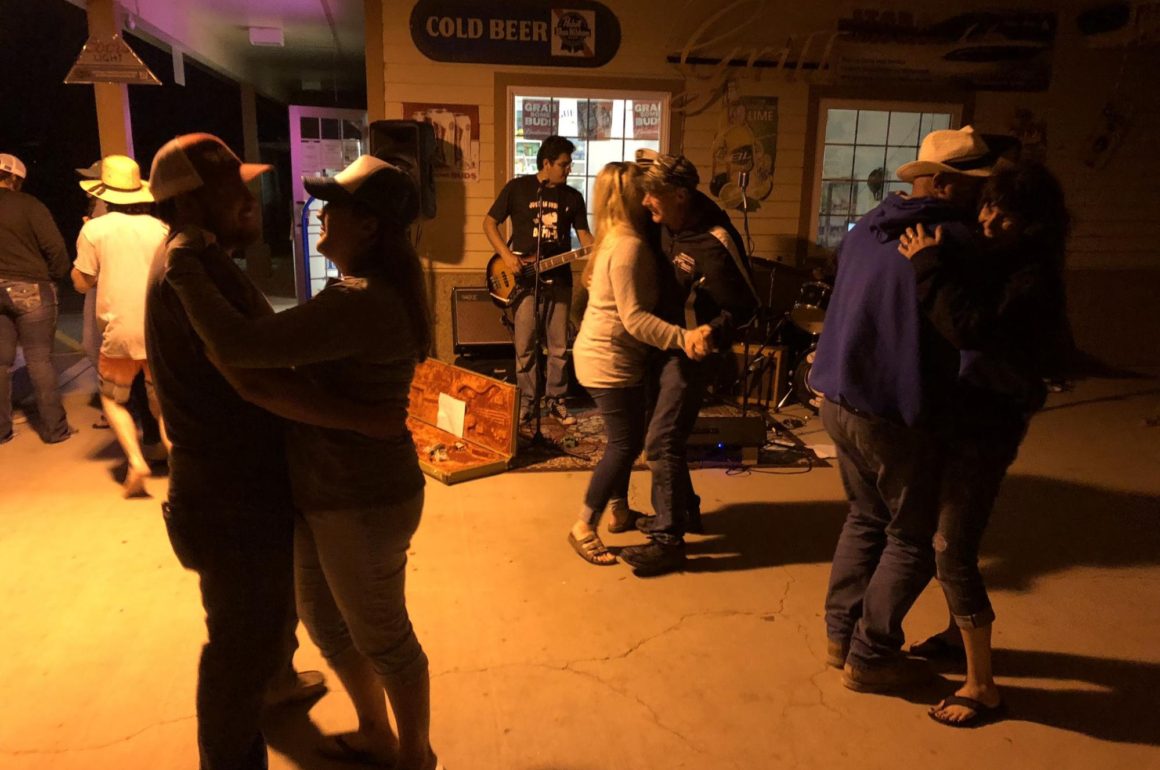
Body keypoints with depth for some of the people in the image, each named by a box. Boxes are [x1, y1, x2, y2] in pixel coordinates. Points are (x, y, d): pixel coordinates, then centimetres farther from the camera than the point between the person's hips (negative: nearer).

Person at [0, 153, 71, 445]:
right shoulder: (28, 205, -9)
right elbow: (55, 247, -15)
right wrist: (56, 276, 2)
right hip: (30, 289, -4)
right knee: (39, 360, 0)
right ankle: (54, 428, 4)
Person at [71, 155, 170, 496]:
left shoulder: (95, 229, -5)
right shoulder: (160, 228, 0)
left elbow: (83, 283, 2)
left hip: (120, 331, -2)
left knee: (113, 398, 17)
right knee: (163, 401, 21)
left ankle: (135, 460, 0)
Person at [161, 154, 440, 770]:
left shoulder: (361, 302, -27)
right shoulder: (367, 291, 8)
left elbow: (239, 345, -33)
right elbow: (321, 384, 9)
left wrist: (183, 269, -20)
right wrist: (262, 383, -7)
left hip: (363, 504, -10)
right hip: (324, 492, 10)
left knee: (382, 640, 11)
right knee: (325, 623, 25)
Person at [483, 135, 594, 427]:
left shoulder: (573, 196, 9)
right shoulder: (517, 188, -1)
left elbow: (583, 234, 11)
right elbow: (489, 222, 2)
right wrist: (506, 255, -11)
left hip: (559, 277, 3)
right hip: (524, 276, -3)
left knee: (558, 346, 6)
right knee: (525, 345, -1)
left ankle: (556, 400, 18)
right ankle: (526, 402, 11)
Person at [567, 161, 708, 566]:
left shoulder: (618, 238, 11)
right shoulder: (629, 245, -21)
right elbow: (634, 318, -27)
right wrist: (684, 339, -33)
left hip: (606, 355, 10)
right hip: (609, 360, -10)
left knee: (626, 438, 19)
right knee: (624, 445, -4)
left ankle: (619, 511, 34)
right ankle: (583, 528, 5)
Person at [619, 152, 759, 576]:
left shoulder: (714, 244, -26)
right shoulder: (668, 223, -2)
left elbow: (743, 306, -19)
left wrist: (711, 331, -36)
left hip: (691, 351, -9)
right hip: (662, 342, 9)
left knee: (661, 442, -9)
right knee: (665, 433, 19)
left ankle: (668, 540, 1)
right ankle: (683, 509, 37)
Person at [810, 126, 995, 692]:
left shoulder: (868, 228, 9)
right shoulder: (954, 241, -15)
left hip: (838, 400, 8)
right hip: (894, 414, -8)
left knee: (866, 517, 22)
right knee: (914, 538, 9)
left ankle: (841, 636, 31)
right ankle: (869, 657, 19)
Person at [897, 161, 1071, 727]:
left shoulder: (1034, 279, -16)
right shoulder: (984, 258, 6)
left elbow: (971, 328, -33)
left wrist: (930, 267, -28)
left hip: (986, 428, -8)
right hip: (952, 416, 8)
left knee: (952, 553, -5)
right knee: (945, 537, 20)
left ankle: (983, 688, 11)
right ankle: (959, 633, 43)